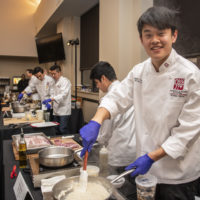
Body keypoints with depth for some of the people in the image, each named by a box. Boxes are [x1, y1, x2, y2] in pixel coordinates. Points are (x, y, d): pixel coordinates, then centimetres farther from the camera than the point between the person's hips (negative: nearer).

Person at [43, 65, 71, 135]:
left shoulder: (65, 81, -10)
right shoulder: (54, 82, 15)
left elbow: (63, 94, -22)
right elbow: (53, 94, 16)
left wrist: (50, 99, -31)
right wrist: (49, 102, -3)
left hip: (64, 111, -8)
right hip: (56, 110, 8)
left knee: (63, 130, -9)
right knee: (57, 130, 11)